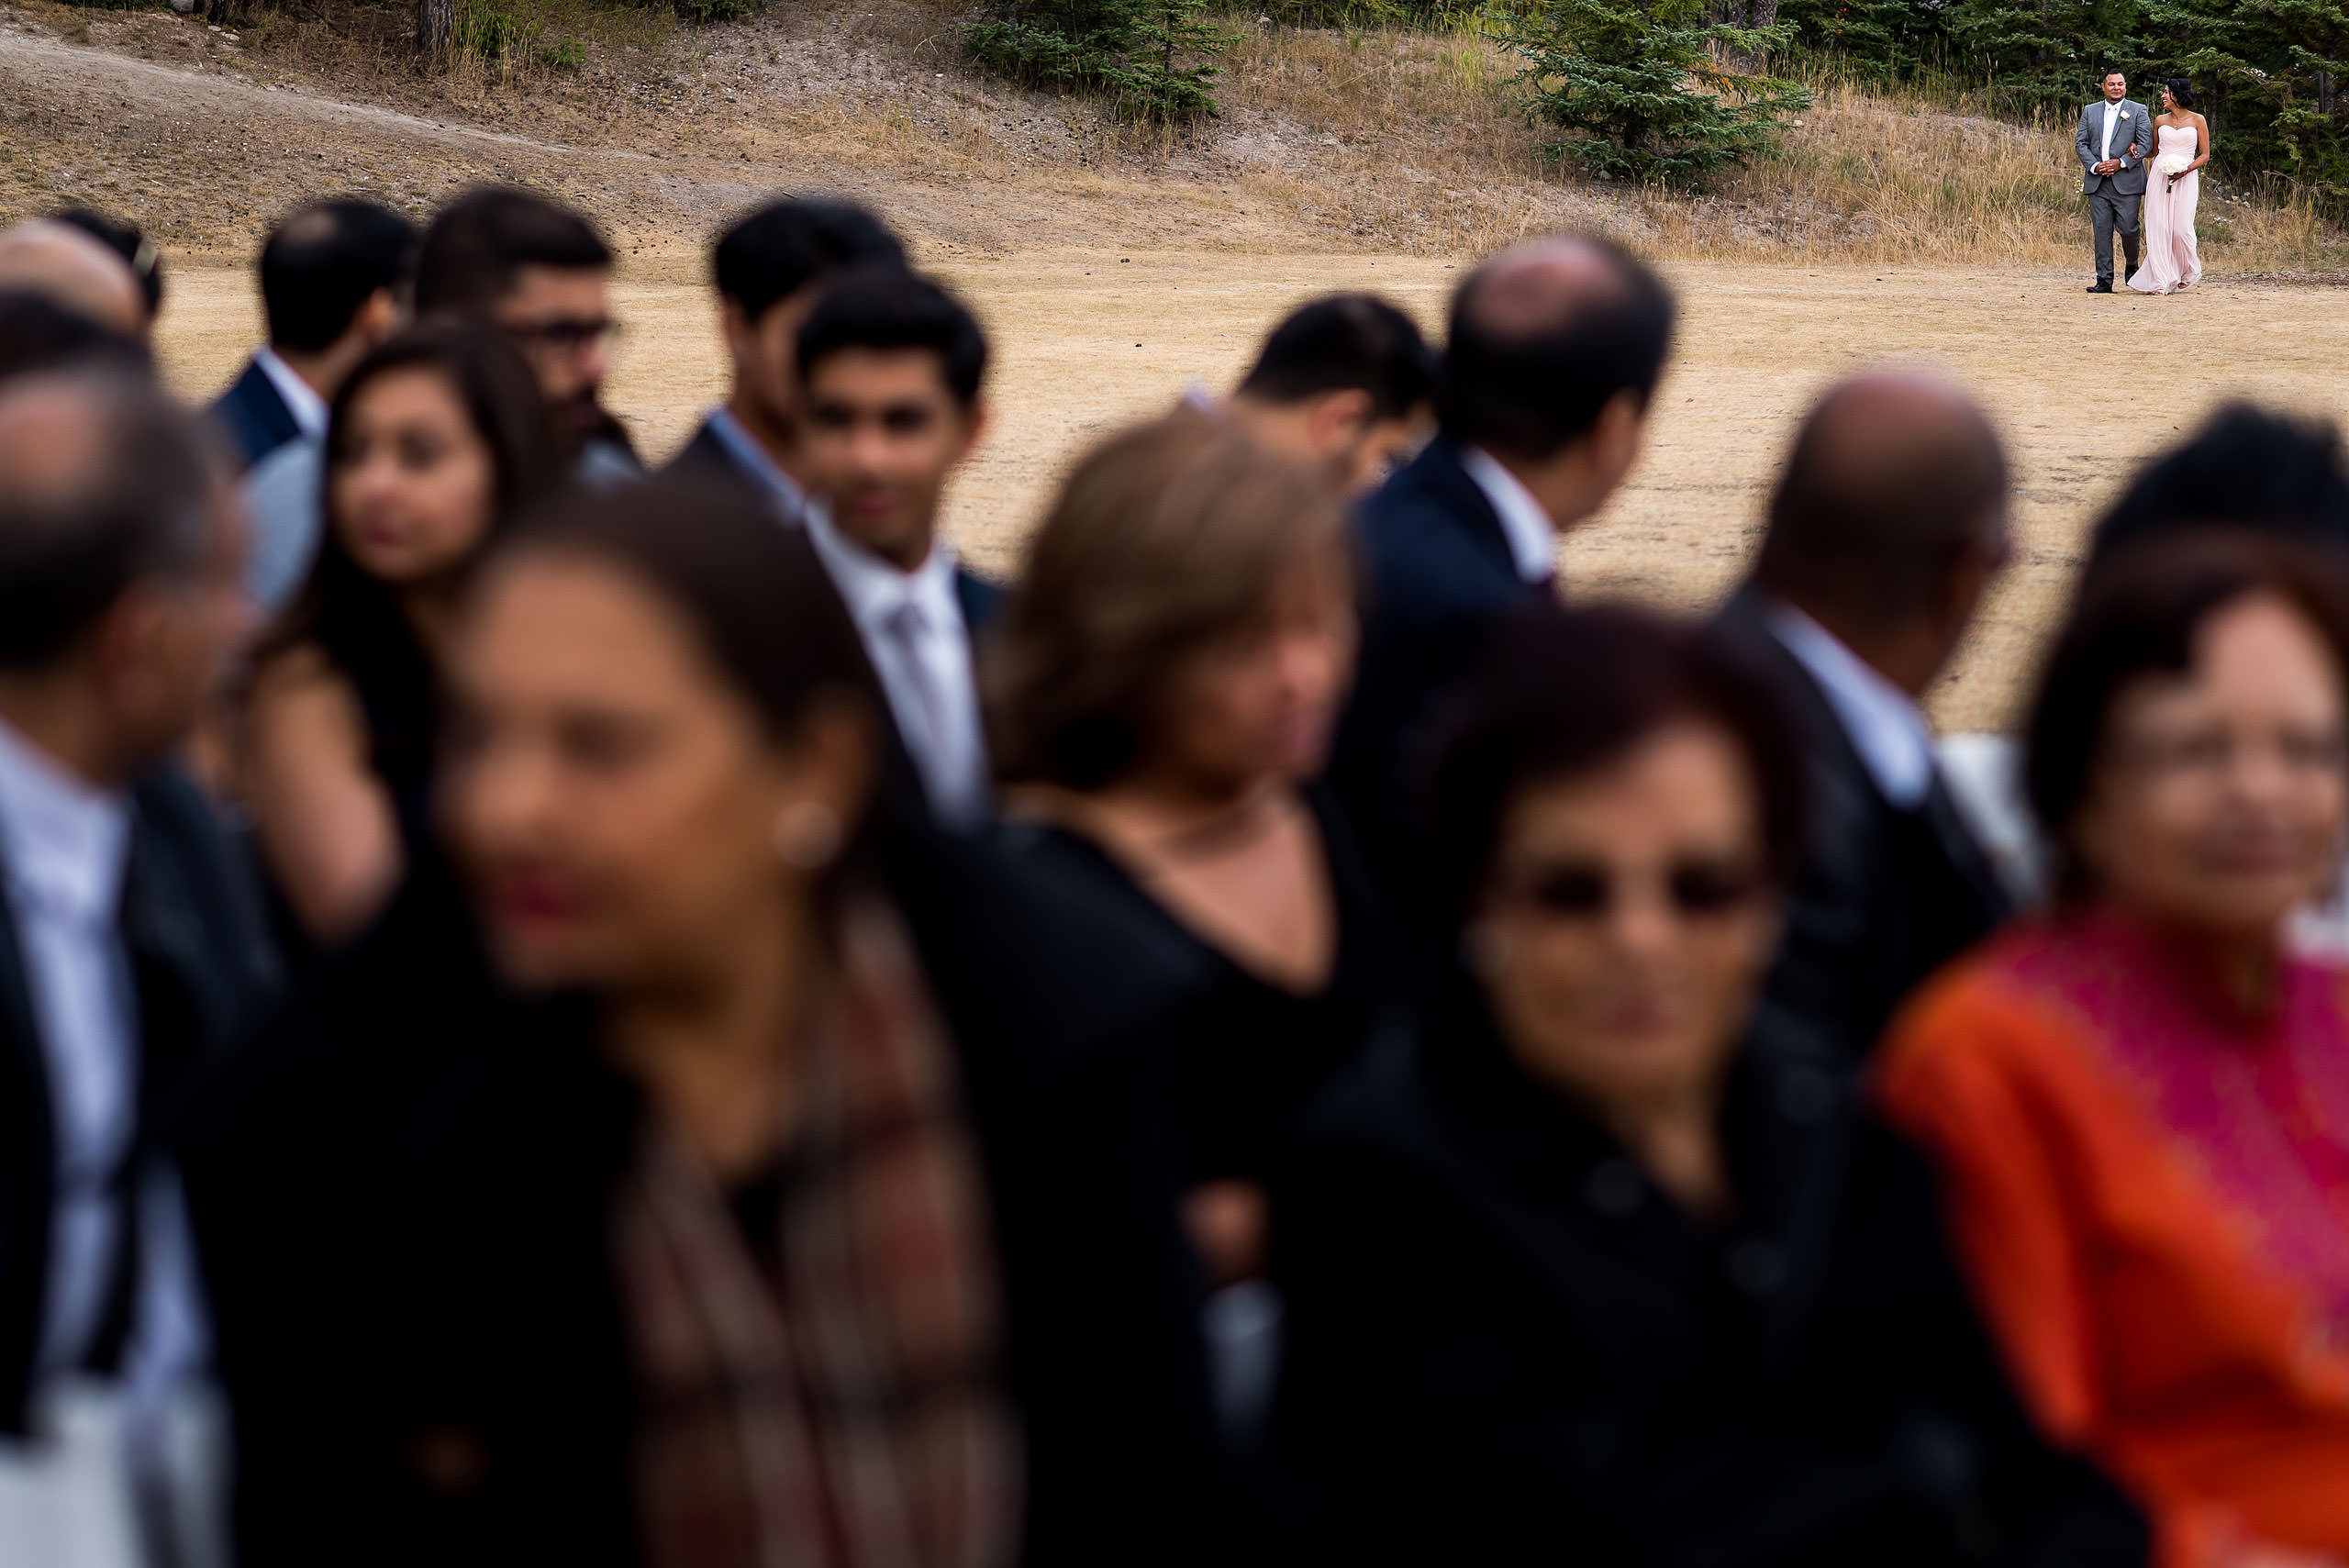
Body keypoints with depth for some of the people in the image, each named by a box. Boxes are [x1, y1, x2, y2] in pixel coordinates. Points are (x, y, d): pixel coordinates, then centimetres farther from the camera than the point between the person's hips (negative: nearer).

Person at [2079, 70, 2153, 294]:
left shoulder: (2138, 110, 6)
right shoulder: (2090, 111, 15)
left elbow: (2146, 143, -2)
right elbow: (2080, 143, 10)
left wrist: (2121, 163, -13)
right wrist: (2094, 166, -7)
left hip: (2126, 181, -3)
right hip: (2097, 182, 3)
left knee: (2127, 229, -6)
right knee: (2102, 231, -1)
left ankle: (2132, 267, 21)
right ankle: (2104, 280, 0)